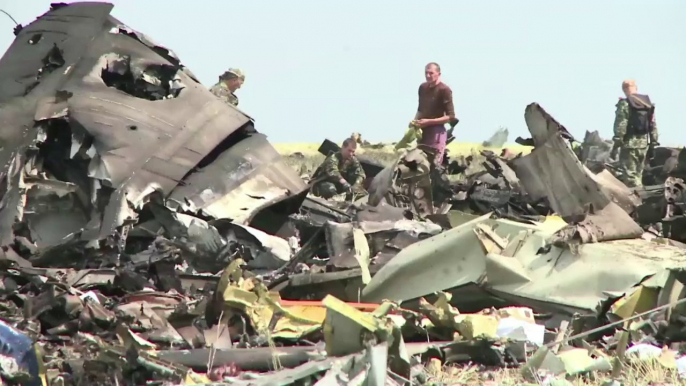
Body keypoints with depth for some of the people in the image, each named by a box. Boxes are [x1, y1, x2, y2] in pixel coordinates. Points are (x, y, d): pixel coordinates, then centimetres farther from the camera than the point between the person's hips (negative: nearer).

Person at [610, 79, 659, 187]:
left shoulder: (625, 104, -10)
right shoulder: (649, 104, 10)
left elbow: (620, 127, -14)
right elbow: (653, 126, 12)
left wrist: (616, 146, -11)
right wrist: (653, 144, 17)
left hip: (629, 144, -7)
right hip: (644, 144, 7)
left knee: (630, 175, -5)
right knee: (638, 174, 16)